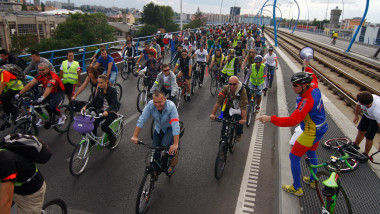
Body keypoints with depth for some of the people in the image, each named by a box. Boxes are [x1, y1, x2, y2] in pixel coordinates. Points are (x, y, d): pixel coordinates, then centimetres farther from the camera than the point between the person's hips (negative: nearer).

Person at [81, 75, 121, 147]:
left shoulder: (112, 90, -17)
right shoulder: (100, 89, 2)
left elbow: (113, 104, -24)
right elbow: (94, 100, 2)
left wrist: (107, 111, -41)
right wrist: (86, 106, -14)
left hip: (112, 111, -6)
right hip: (103, 109, 6)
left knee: (104, 126, -22)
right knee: (94, 123, -14)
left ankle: (113, 138, 6)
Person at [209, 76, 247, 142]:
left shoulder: (242, 91, -30)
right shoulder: (226, 88, -24)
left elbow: (243, 107, -35)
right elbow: (218, 102, -27)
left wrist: (244, 119, -46)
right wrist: (212, 114, -35)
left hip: (238, 110, -2)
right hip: (228, 109, 2)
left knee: (239, 124, -14)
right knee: (224, 124, -8)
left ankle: (238, 134, 21)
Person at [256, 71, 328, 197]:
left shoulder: (307, 101, -33)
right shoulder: (314, 88, -7)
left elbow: (292, 121, -41)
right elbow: (314, 79, 21)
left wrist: (270, 119, -47)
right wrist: (307, 68, 36)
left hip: (310, 133, -10)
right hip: (319, 130, 10)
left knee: (294, 157, 3)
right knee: (311, 154, 28)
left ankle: (296, 188, 16)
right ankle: (313, 181, 47)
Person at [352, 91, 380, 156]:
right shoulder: (362, 99, -32)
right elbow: (358, 105, -6)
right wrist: (356, 115, 13)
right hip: (366, 115, 6)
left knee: (369, 137, -4)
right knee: (361, 131, 18)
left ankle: (365, 155, 20)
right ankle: (355, 146, 44)